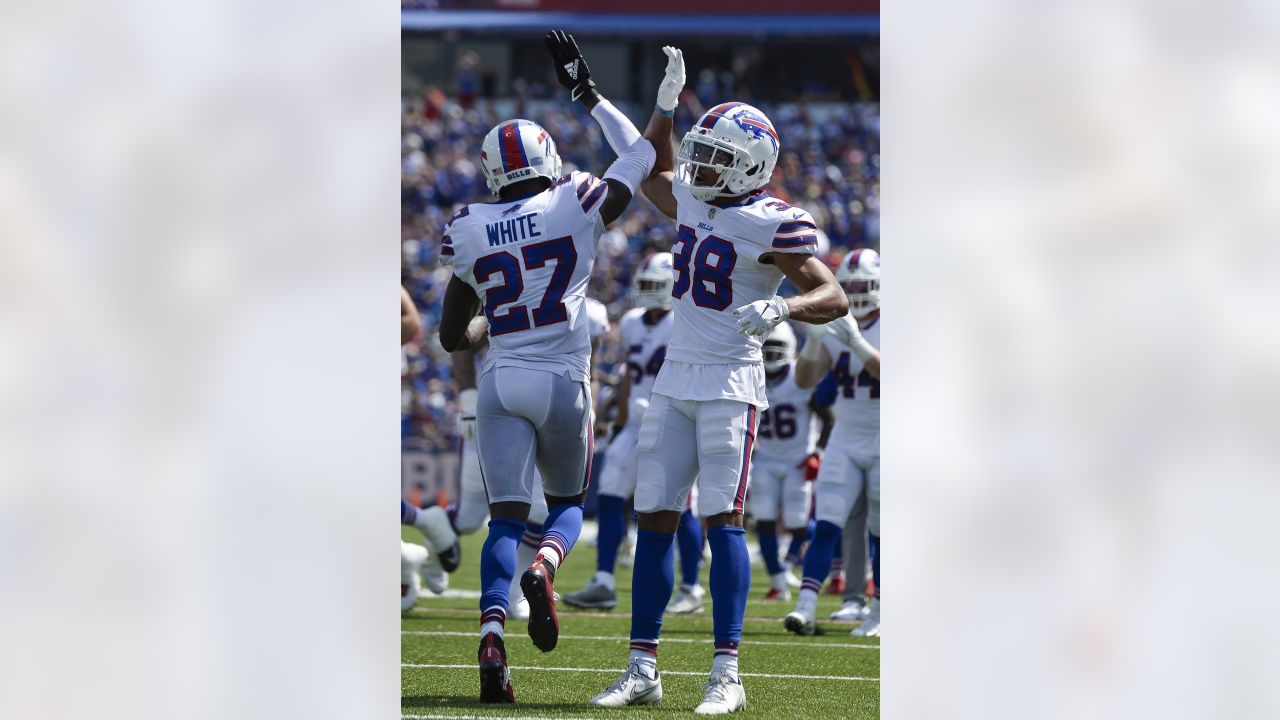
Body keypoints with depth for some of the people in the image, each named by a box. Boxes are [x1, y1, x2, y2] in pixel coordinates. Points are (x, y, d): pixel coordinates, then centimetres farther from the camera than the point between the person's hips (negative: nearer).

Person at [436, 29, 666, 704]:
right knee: (567, 502, 19)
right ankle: (545, 567, -16)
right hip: (561, 381, -1)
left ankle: (492, 635, -22)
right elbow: (640, 154, 16)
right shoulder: (576, 207, -3)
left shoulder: (470, 232, 3)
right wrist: (587, 92, 21)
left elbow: (452, 336, 10)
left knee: (506, 517, 0)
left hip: (500, 382, 1)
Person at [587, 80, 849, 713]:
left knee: (721, 517, -12)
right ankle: (642, 668, 8)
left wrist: (781, 308, -33)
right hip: (675, 379, 7)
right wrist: (666, 108, 24)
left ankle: (726, 673, -13)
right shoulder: (692, 201, 10)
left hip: (730, 382, -7)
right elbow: (654, 174, 34)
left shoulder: (770, 225, -12)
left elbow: (834, 298, -15)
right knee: (654, 518, 4)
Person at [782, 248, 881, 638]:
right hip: (846, 441, 3)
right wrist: (813, 340, -20)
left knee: (880, 533, 5)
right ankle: (806, 608, -19)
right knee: (826, 525, -10)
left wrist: (856, 342, -34)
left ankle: (880, 613, 18)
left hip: (885, 443, -3)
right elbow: (805, 380, -2)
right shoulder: (836, 328, 4)